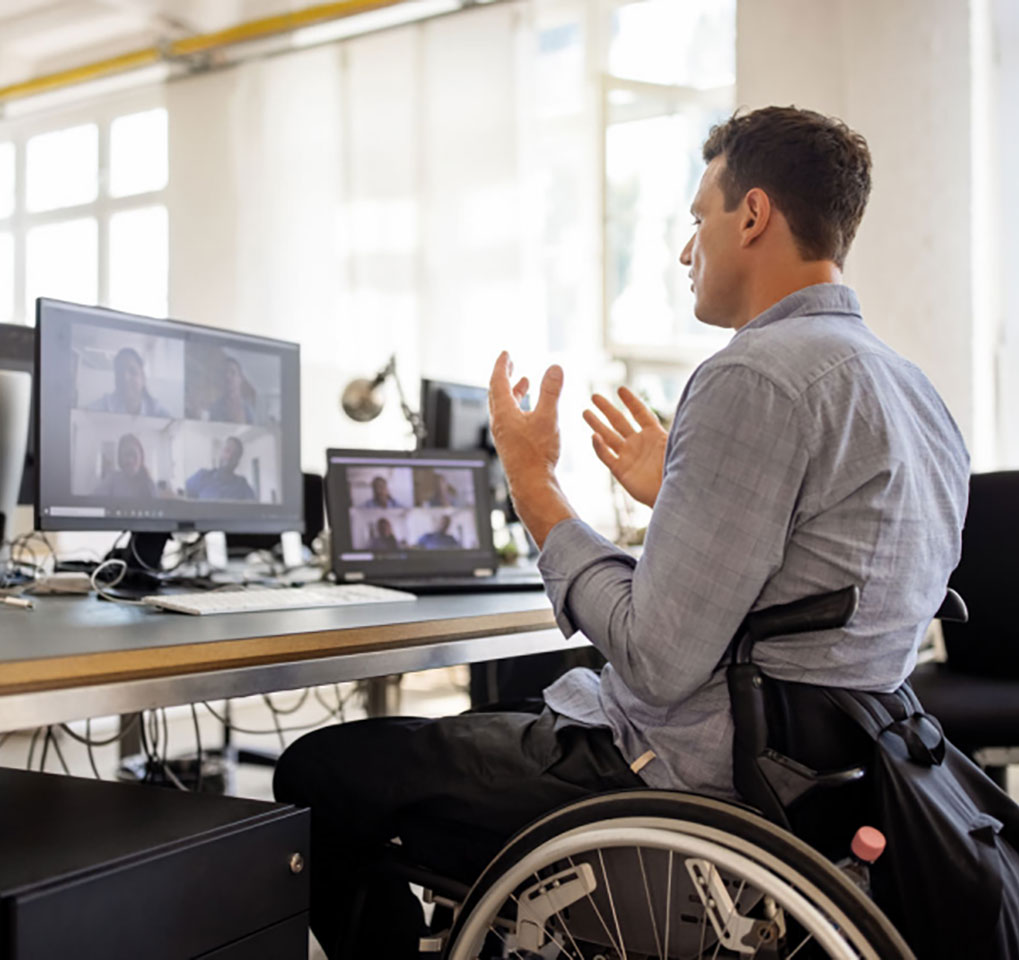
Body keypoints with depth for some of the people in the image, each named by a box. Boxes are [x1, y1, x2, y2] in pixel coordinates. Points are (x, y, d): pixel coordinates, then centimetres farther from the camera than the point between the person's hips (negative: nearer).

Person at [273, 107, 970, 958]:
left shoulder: (755, 376, -20)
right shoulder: (919, 395, 10)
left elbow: (658, 660, -23)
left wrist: (533, 482, -12)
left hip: (688, 786, -10)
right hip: (788, 767, 10)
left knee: (320, 769, -2)